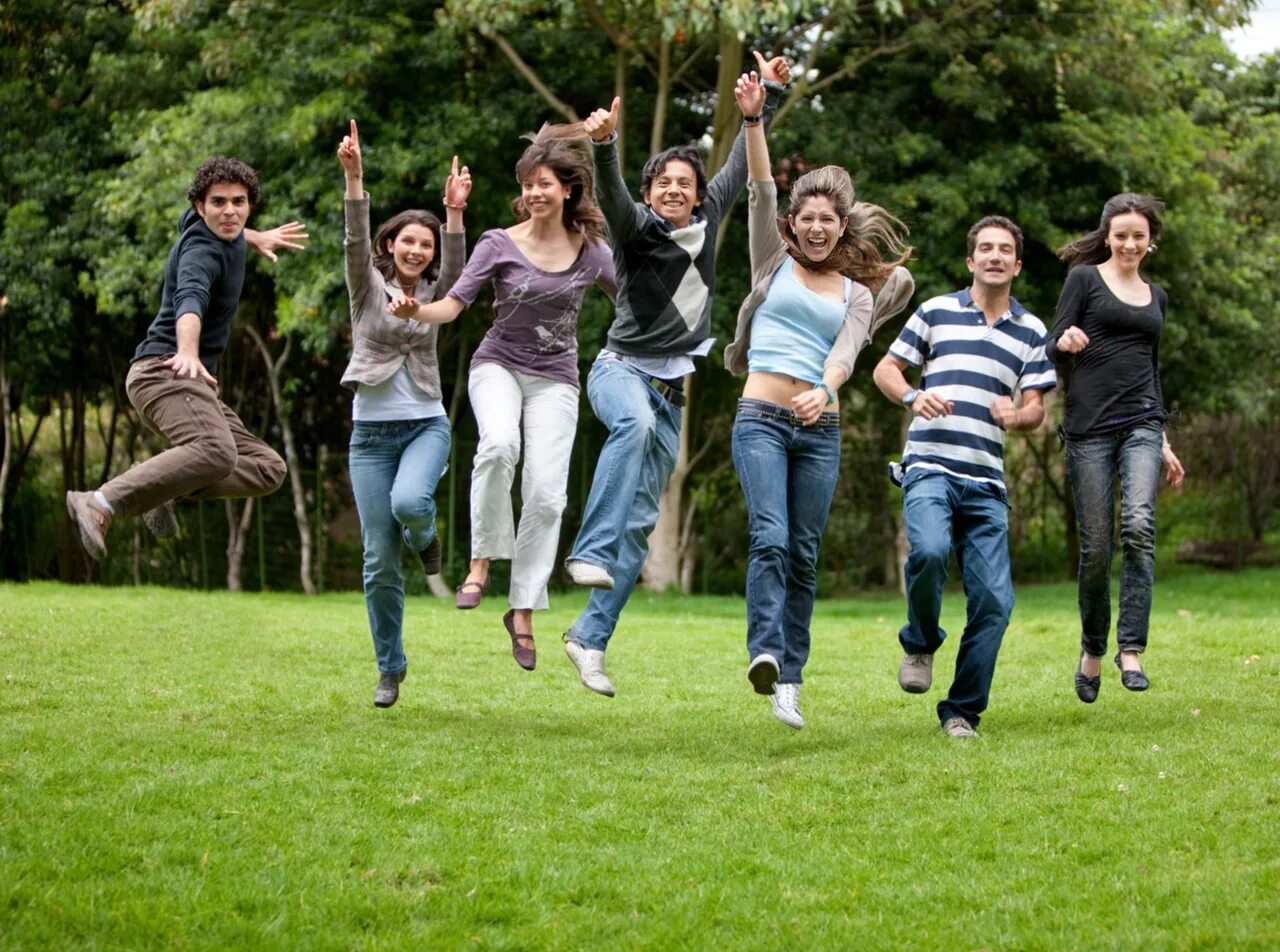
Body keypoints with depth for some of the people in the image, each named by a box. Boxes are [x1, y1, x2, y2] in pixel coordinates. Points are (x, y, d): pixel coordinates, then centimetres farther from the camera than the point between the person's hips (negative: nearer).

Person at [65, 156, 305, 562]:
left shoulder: (195, 222, 13)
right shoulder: (201, 251, -15)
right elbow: (190, 300, -37)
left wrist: (253, 238, 48)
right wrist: (188, 354, -55)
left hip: (187, 380, 10)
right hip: (165, 370, -10)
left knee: (268, 468, 3)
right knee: (215, 452, -38)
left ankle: (161, 486, -6)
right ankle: (100, 504, -39)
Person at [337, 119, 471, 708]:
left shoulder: (433, 295, 6)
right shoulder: (369, 288, 2)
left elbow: (456, 266, -14)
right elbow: (355, 241, -15)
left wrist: (455, 214, -30)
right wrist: (353, 179, -29)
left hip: (426, 423, 0)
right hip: (372, 430, 0)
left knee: (408, 501, -33)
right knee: (379, 561, -1)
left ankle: (425, 536, 5)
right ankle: (389, 669, 14)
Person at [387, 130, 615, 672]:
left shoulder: (591, 251, 1)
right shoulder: (500, 244, -5)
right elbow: (452, 305, -13)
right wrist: (413, 310, -31)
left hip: (555, 379, 2)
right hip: (498, 365, -2)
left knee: (546, 493, -9)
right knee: (499, 444, -34)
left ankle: (523, 612, 2)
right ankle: (481, 562, -20)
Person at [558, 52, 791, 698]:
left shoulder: (706, 222, 11)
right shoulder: (637, 227, -4)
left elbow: (740, 166, 21)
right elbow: (610, 194, -25)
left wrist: (767, 95, 22)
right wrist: (603, 144, -44)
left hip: (671, 389, 6)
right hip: (622, 368, -6)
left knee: (640, 521, 1)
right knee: (635, 423, -41)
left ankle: (589, 638, 4)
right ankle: (591, 552, -45)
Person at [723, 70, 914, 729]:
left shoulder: (857, 293, 12)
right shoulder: (774, 264, 11)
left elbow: (846, 352, -6)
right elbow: (759, 189, 1)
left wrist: (824, 389, -27)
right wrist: (752, 119, -11)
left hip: (820, 429, 2)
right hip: (761, 420, -2)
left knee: (803, 554, 3)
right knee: (770, 537, -20)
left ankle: (789, 679, 8)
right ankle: (766, 655, -33)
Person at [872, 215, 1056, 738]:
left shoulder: (1031, 331, 14)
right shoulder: (937, 311, 9)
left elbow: (1036, 408, 12)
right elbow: (885, 369, 13)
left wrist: (1016, 416, -12)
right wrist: (912, 397, -8)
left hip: (986, 483, 3)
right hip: (930, 469, -3)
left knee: (994, 601, -5)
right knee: (929, 550, -31)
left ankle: (962, 712, 9)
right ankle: (920, 643, -1)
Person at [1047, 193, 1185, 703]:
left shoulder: (1156, 296, 19)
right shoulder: (1085, 279, 5)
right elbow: (1052, 351, 0)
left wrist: (1164, 443, 21)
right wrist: (1065, 342, -25)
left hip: (1141, 424, 3)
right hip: (1090, 426, -3)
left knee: (1139, 526, -20)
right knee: (1095, 546, -2)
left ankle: (1131, 650, -20)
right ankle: (1092, 651, 19)